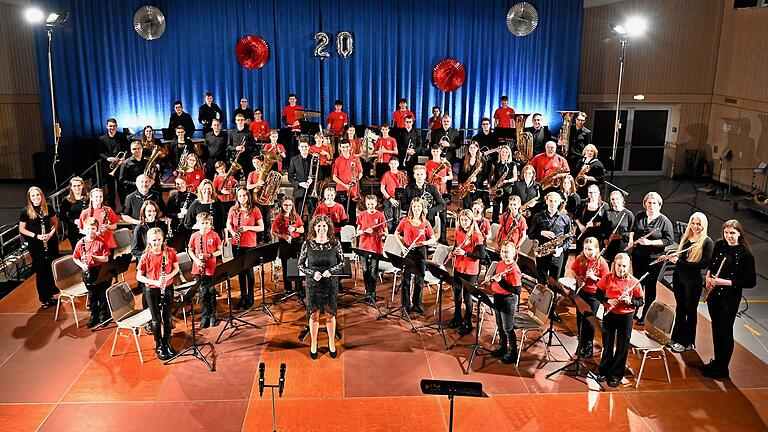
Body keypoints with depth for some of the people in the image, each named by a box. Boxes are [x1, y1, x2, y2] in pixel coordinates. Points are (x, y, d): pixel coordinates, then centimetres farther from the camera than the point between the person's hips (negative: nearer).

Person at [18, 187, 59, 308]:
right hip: (35, 246, -2)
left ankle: (50, 295, 22)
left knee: (53, 269, 7)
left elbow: (55, 222, 9)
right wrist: (36, 236, -15)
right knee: (41, 271, 3)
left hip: (51, 243, 2)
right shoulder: (26, 211, -7)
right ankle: (44, 299, 13)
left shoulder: (48, 208, -1)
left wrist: (51, 233, -9)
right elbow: (21, 229, -2)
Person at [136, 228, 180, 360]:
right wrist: (155, 282, -22)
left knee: (167, 318, 13)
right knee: (156, 319, 9)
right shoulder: (146, 256, -13)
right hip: (152, 290, -2)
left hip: (168, 288, 2)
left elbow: (176, 268, 2)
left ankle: (167, 344, 30)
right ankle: (159, 346, 25)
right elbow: (139, 277, -9)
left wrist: (168, 276, -18)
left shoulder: (170, 252, -9)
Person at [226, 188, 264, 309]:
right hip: (237, 245, 3)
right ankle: (243, 296, 26)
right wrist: (233, 233, -8)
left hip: (250, 245, -3)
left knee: (249, 271, 2)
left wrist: (247, 228, -17)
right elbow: (228, 224, 13)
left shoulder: (255, 210, -5)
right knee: (240, 271, 12)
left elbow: (261, 227, -4)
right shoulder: (233, 210, 3)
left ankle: (250, 298, 17)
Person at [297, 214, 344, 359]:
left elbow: (342, 263, 3)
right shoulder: (308, 244, -6)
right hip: (313, 284, 0)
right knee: (314, 314, 9)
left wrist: (330, 271, -14)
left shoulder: (335, 244, -6)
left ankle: (332, 343, 28)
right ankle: (313, 344, 27)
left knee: (330, 314, 9)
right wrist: (312, 273, -14)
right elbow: (301, 265, 2)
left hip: (331, 283, 0)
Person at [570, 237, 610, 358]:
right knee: (580, 318, 14)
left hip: (594, 294, -3)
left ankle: (588, 347, 22)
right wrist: (577, 278, -10)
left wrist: (594, 277, -27)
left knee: (589, 321, 2)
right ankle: (581, 343, 33)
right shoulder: (580, 259, -7)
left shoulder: (602, 262, -16)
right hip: (581, 292, 3)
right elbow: (573, 270, 9)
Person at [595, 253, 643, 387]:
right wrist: (607, 300, -16)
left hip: (625, 317, -1)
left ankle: (616, 375, 21)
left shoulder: (634, 282, -9)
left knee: (622, 347, 7)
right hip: (609, 315, 1)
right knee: (607, 344, 14)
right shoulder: (607, 278, -6)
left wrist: (630, 301, -23)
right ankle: (604, 371, 31)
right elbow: (598, 294, 2)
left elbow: (640, 302, -3)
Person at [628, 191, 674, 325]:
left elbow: (669, 240, -13)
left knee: (650, 287, 5)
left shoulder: (664, 221, -11)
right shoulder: (639, 216, 4)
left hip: (654, 259, -4)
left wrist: (649, 242, -20)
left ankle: (646, 315, 16)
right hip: (637, 256, 5)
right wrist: (631, 240, 0)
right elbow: (633, 230, 20)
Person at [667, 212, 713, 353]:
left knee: (690, 310, 7)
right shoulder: (685, 237, 6)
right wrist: (671, 256, -5)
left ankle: (688, 342, 20)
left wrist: (679, 262, -24)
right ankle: (676, 338, 30)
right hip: (679, 277, 6)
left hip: (694, 280, -6)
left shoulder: (707, 242, -13)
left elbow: (704, 264, -21)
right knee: (679, 308, 17)